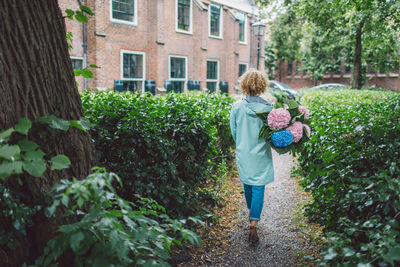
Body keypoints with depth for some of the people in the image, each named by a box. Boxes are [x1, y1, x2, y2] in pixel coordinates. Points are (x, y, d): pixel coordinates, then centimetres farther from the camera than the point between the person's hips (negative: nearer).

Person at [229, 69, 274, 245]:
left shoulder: (237, 107, -9)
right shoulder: (268, 108, -12)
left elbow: (234, 133, 1)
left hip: (243, 154, 2)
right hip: (261, 155, -2)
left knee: (247, 184, 21)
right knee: (258, 188, 5)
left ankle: (251, 213, 44)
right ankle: (253, 226, -2)